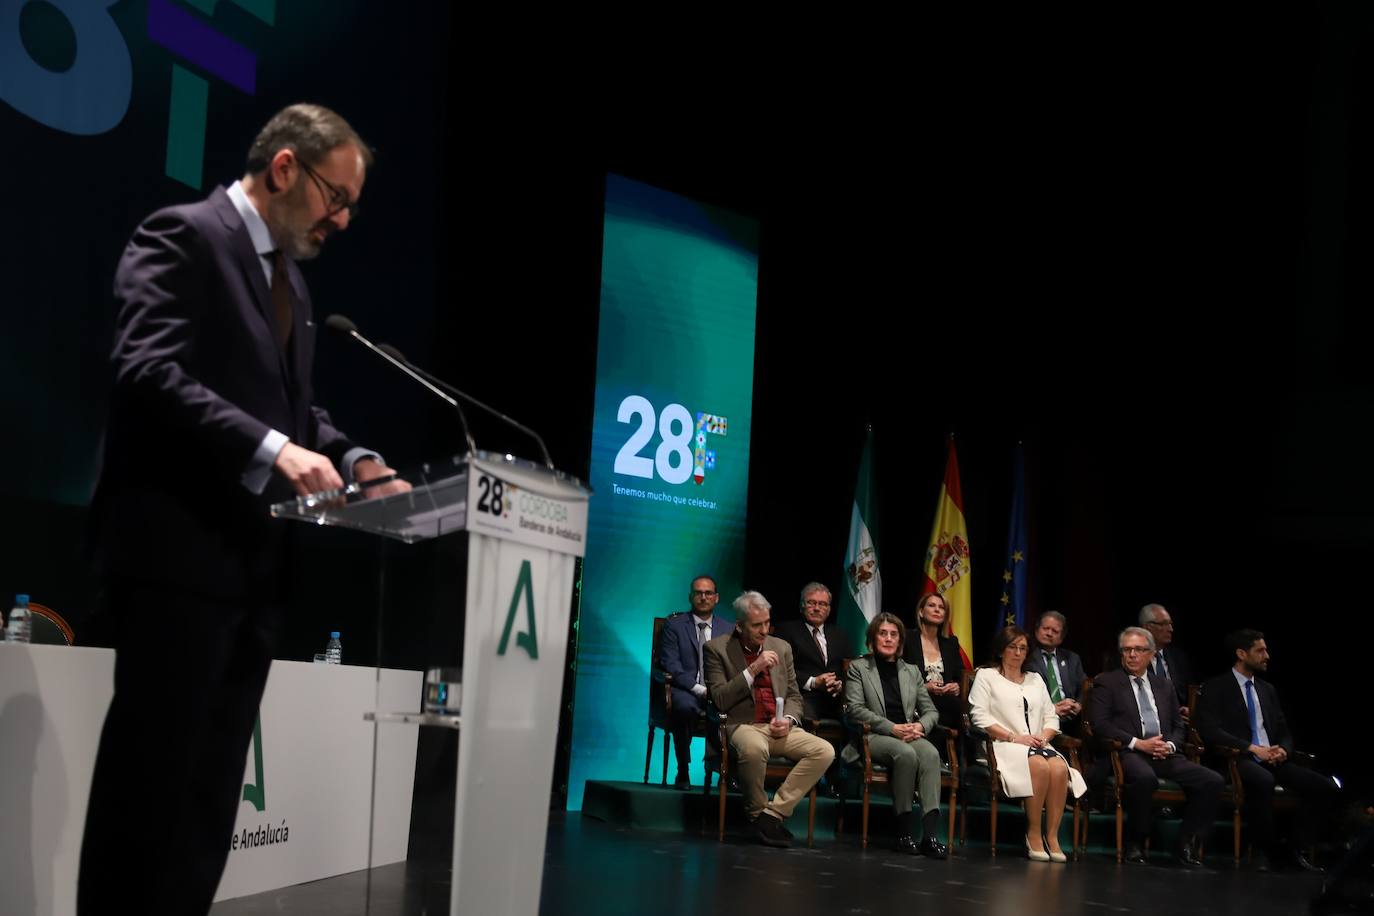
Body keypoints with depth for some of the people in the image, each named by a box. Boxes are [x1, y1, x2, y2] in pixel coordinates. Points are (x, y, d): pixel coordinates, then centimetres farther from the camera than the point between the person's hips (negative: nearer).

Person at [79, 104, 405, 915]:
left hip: (254, 560, 9)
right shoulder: (183, 236, -6)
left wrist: (349, 459, 4)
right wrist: (270, 448, -29)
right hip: (180, 550, -9)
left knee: (213, 785, 11)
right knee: (151, 780, -5)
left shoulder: (292, 280, 21)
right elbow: (148, 370, -19)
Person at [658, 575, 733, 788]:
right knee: (684, 706, -38)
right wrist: (699, 689, -16)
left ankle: (716, 761, -16)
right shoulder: (674, 625, 9)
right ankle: (683, 771, -22)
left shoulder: (729, 629, 18)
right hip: (685, 690, -2)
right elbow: (670, 665, -3)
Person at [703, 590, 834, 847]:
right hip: (743, 725, -5)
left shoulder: (781, 648, 16)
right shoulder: (717, 648, 1)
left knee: (825, 751, -21)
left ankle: (773, 813, -18)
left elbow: (794, 695, 19)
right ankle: (756, 814, -14)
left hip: (779, 729, 5)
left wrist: (788, 720, -4)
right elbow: (720, 700, -8)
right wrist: (753, 670, -15)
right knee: (754, 747, -41)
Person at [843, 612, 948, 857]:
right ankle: (903, 832, -29)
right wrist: (893, 728, -14)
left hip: (909, 735, 3)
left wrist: (920, 726, -7)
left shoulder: (911, 671, 23)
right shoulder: (858, 667, 10)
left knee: (931, 753, -32)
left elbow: (930, 710, 18)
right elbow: (855, 709, -3)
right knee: (906, 754, -36)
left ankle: (929, 835, -42)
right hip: (873, 736, -3)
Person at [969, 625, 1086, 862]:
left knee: (1060, 768, -30)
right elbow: (980, 716, -3)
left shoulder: (1035, 679, 27)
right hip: (1004, 746, -4)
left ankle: (1052, 836, -27)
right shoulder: (986, 676, 11)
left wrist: (1044, 737, -2)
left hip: (1038, 744, 4)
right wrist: (1014, 737, -12)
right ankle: (1033, 833, -26)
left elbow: (1051, 718, 21)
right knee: (1040, 765, -35)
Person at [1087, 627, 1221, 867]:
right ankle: (1136, 844, -19)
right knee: (1144, 777, -39)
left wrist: (1170, 745, -2)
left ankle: (1187, 845, -7)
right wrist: (1138, 743, -12)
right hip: (1128, 754, -5)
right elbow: (1099, 724, -3)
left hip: (1164, 755, 5)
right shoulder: (1106, 682, 9)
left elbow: (1178, 727, 22)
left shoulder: (1164, 686, 25)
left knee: (1212, 781, -17)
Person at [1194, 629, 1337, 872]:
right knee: (1263, 780, -40)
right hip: (1239, 760, -6)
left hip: (1272, 760, 6)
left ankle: (1294, 848, -5)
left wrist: (1283, 750, -3)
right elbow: (1210, 731, -10)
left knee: (1326, 788, -16)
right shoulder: (1215, 687, 3)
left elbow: (1285, 733, 21)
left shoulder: (1267, 690, 23)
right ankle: (1267, 851, -22)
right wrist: (1252, 748, -16)